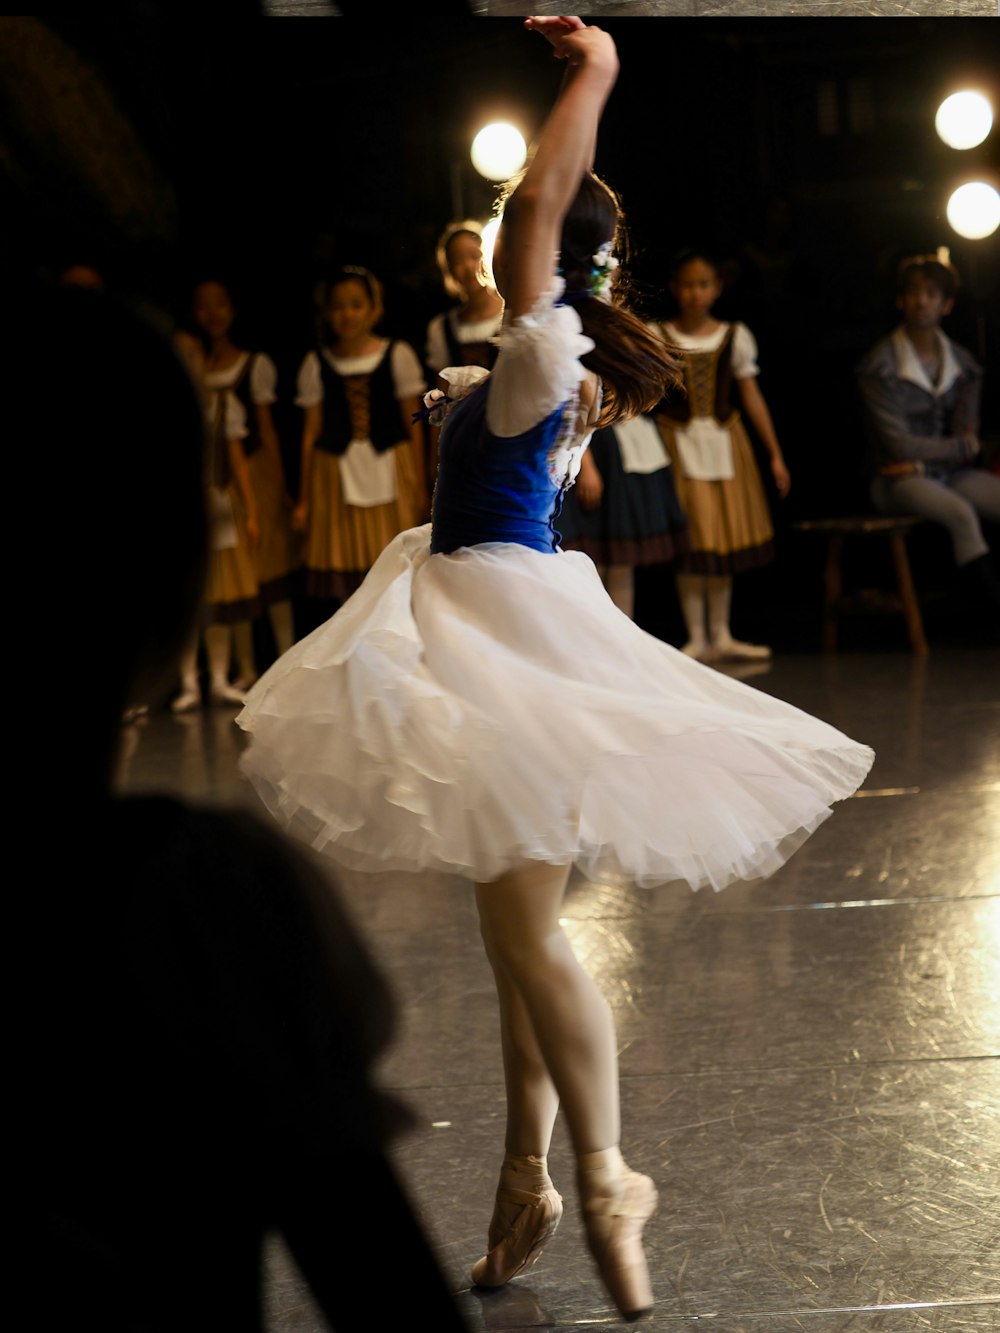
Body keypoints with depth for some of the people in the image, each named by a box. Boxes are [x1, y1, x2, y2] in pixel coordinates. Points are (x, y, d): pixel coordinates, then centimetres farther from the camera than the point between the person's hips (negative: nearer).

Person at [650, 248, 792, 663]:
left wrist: (775, 455, 6)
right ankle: (696, 638, 6)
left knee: (725, 536, 6)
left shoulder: (735, 336, 4)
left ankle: (721, 636, 16)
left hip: (725, 441, 3)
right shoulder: (656, 337, -2)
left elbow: (752, 398, 7)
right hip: (679, 442, -3)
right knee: (691, 539, -3)